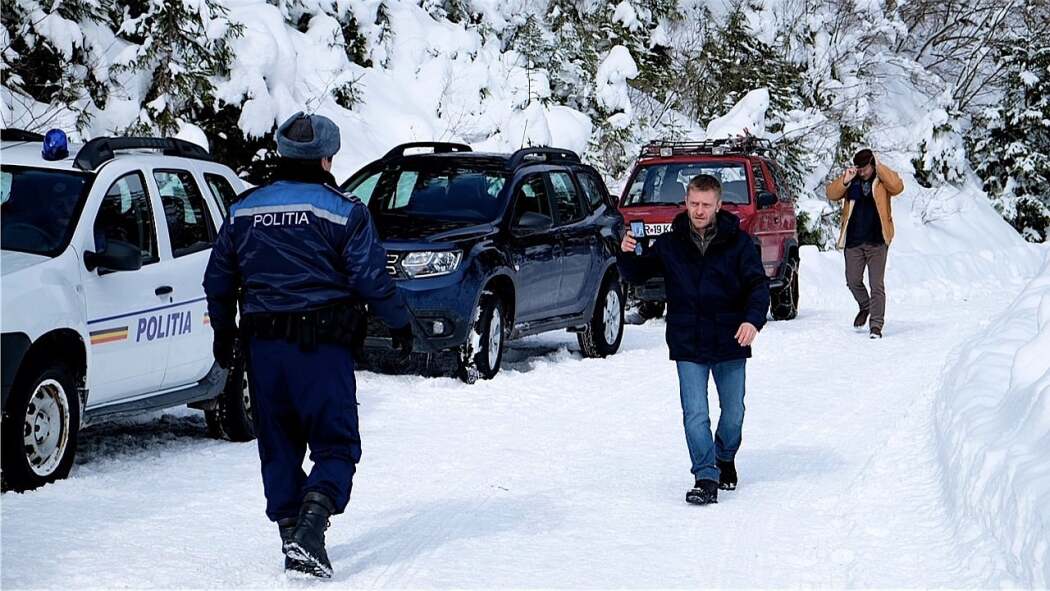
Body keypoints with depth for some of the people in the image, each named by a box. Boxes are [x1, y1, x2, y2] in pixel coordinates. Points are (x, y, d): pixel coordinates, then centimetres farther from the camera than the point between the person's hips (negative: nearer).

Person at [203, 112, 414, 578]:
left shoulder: (244, 210, 8)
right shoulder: (342, 211, -6)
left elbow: (218, 280, 14)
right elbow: (372, 279, -7)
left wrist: (224, 333, 26)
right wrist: (400, 324, 7)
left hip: (262, 345, 4)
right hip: (321, 344, -4)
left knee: (278, 445, 14)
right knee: (336, 444, 0)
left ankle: (291, 534, 13)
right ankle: (310, 527, -21)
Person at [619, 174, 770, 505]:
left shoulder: (738, 242, -3)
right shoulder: (670, 244, 2)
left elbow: (758, 285, -5)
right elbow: (637, 275, 10)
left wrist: (753, 319, -23)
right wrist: (628, 255, -13)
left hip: (730, 342, 0)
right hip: (688, 344, 0)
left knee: (733, 412, 14)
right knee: (695, 414, -7)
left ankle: (725, 458, 39)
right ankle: (706, 477, -2)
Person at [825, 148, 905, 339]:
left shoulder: (882, 179, -1)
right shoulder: (850, 180, 7)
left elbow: (897, 187, -21)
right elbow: (832, 194, -1)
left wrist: (880, 168, -17)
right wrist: (844, 181, -16)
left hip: (877, 241, -3)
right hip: (853, 241, 3)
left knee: (877, 284, -4)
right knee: (853, 281, 9)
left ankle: (876, 325, -2)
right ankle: (865, 307, 37)